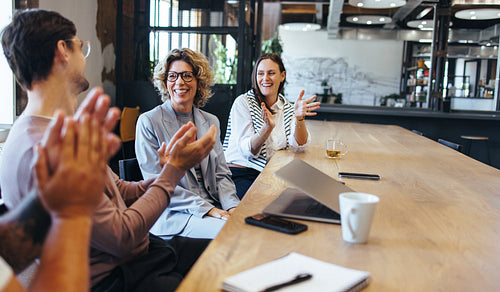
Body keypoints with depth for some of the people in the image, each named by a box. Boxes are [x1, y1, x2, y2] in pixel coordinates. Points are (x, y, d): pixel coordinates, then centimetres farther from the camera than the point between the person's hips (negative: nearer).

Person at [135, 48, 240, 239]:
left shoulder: (211, 122, 14)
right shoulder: (148, 122, -3)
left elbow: (221, 175, 13)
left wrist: (232, 206, -8)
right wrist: (206, 208, -16)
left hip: (214, 208, 6)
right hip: (172, 214, -5)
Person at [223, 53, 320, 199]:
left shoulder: (287, 108, 12)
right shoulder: (243, 102, -3)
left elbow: (298, 144, -5)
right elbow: (247, 150, -13)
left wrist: (299, 117, -24)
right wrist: (267, 127, -31)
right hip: (240, 174, -5)